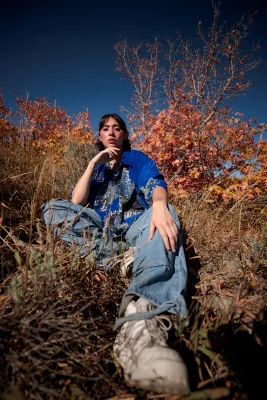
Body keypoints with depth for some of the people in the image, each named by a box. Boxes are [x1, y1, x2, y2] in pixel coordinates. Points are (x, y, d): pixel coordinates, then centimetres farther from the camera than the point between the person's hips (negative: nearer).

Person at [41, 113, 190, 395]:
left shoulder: (139, 159, 16)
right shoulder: (96, 166, 22)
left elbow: (156, 186, -8)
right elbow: (76, 202, 5)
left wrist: (159, 205, -33)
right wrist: (93, 164, -2)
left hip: (134, 225, -2)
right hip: (101, 228, 3)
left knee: (165, 211, -35)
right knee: (54, 209, -15)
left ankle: (142, 322, -64)